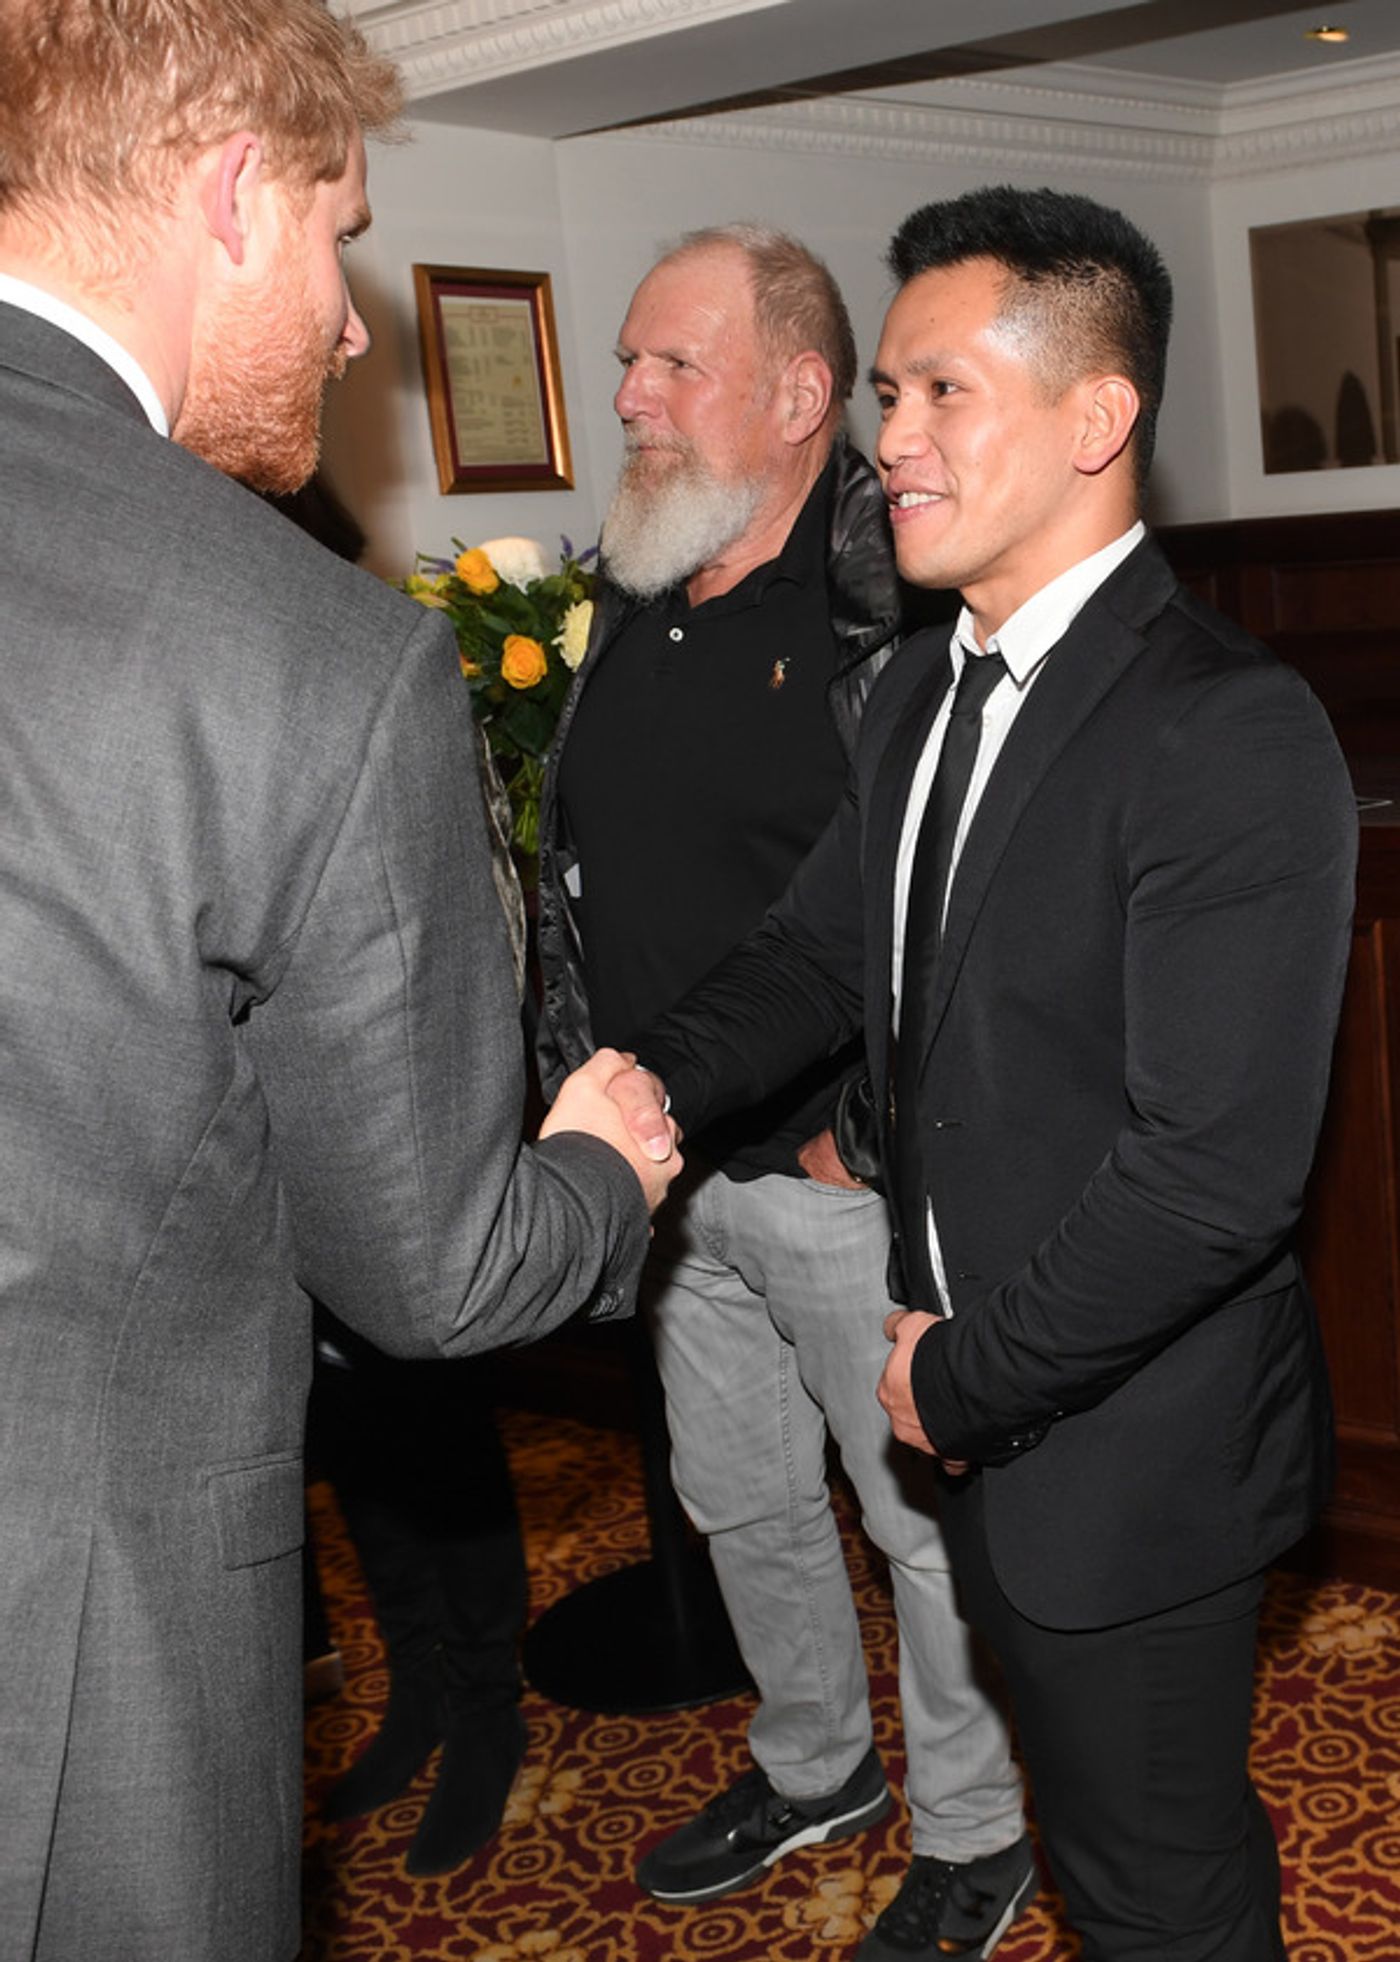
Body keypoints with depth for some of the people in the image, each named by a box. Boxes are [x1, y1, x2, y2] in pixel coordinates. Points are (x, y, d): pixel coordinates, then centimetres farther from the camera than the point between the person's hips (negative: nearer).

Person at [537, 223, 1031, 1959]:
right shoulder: (634, 606, 7)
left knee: (926, 1519, 10)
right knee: (737, 1501, 22)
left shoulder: (895, 605, -17)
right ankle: (816, 1767, 46)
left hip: (846, 1172, -8)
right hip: (674, 1170, 8)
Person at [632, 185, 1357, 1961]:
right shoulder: (919, 694, 6)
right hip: (978, 1411, 8)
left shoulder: (1232, 735, -23)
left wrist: (968, 1379, -17)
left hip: (1135, 1447, -8)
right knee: (1105, 1820, 26)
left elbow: (1214, 1168, -27)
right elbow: (822, 949, 10)